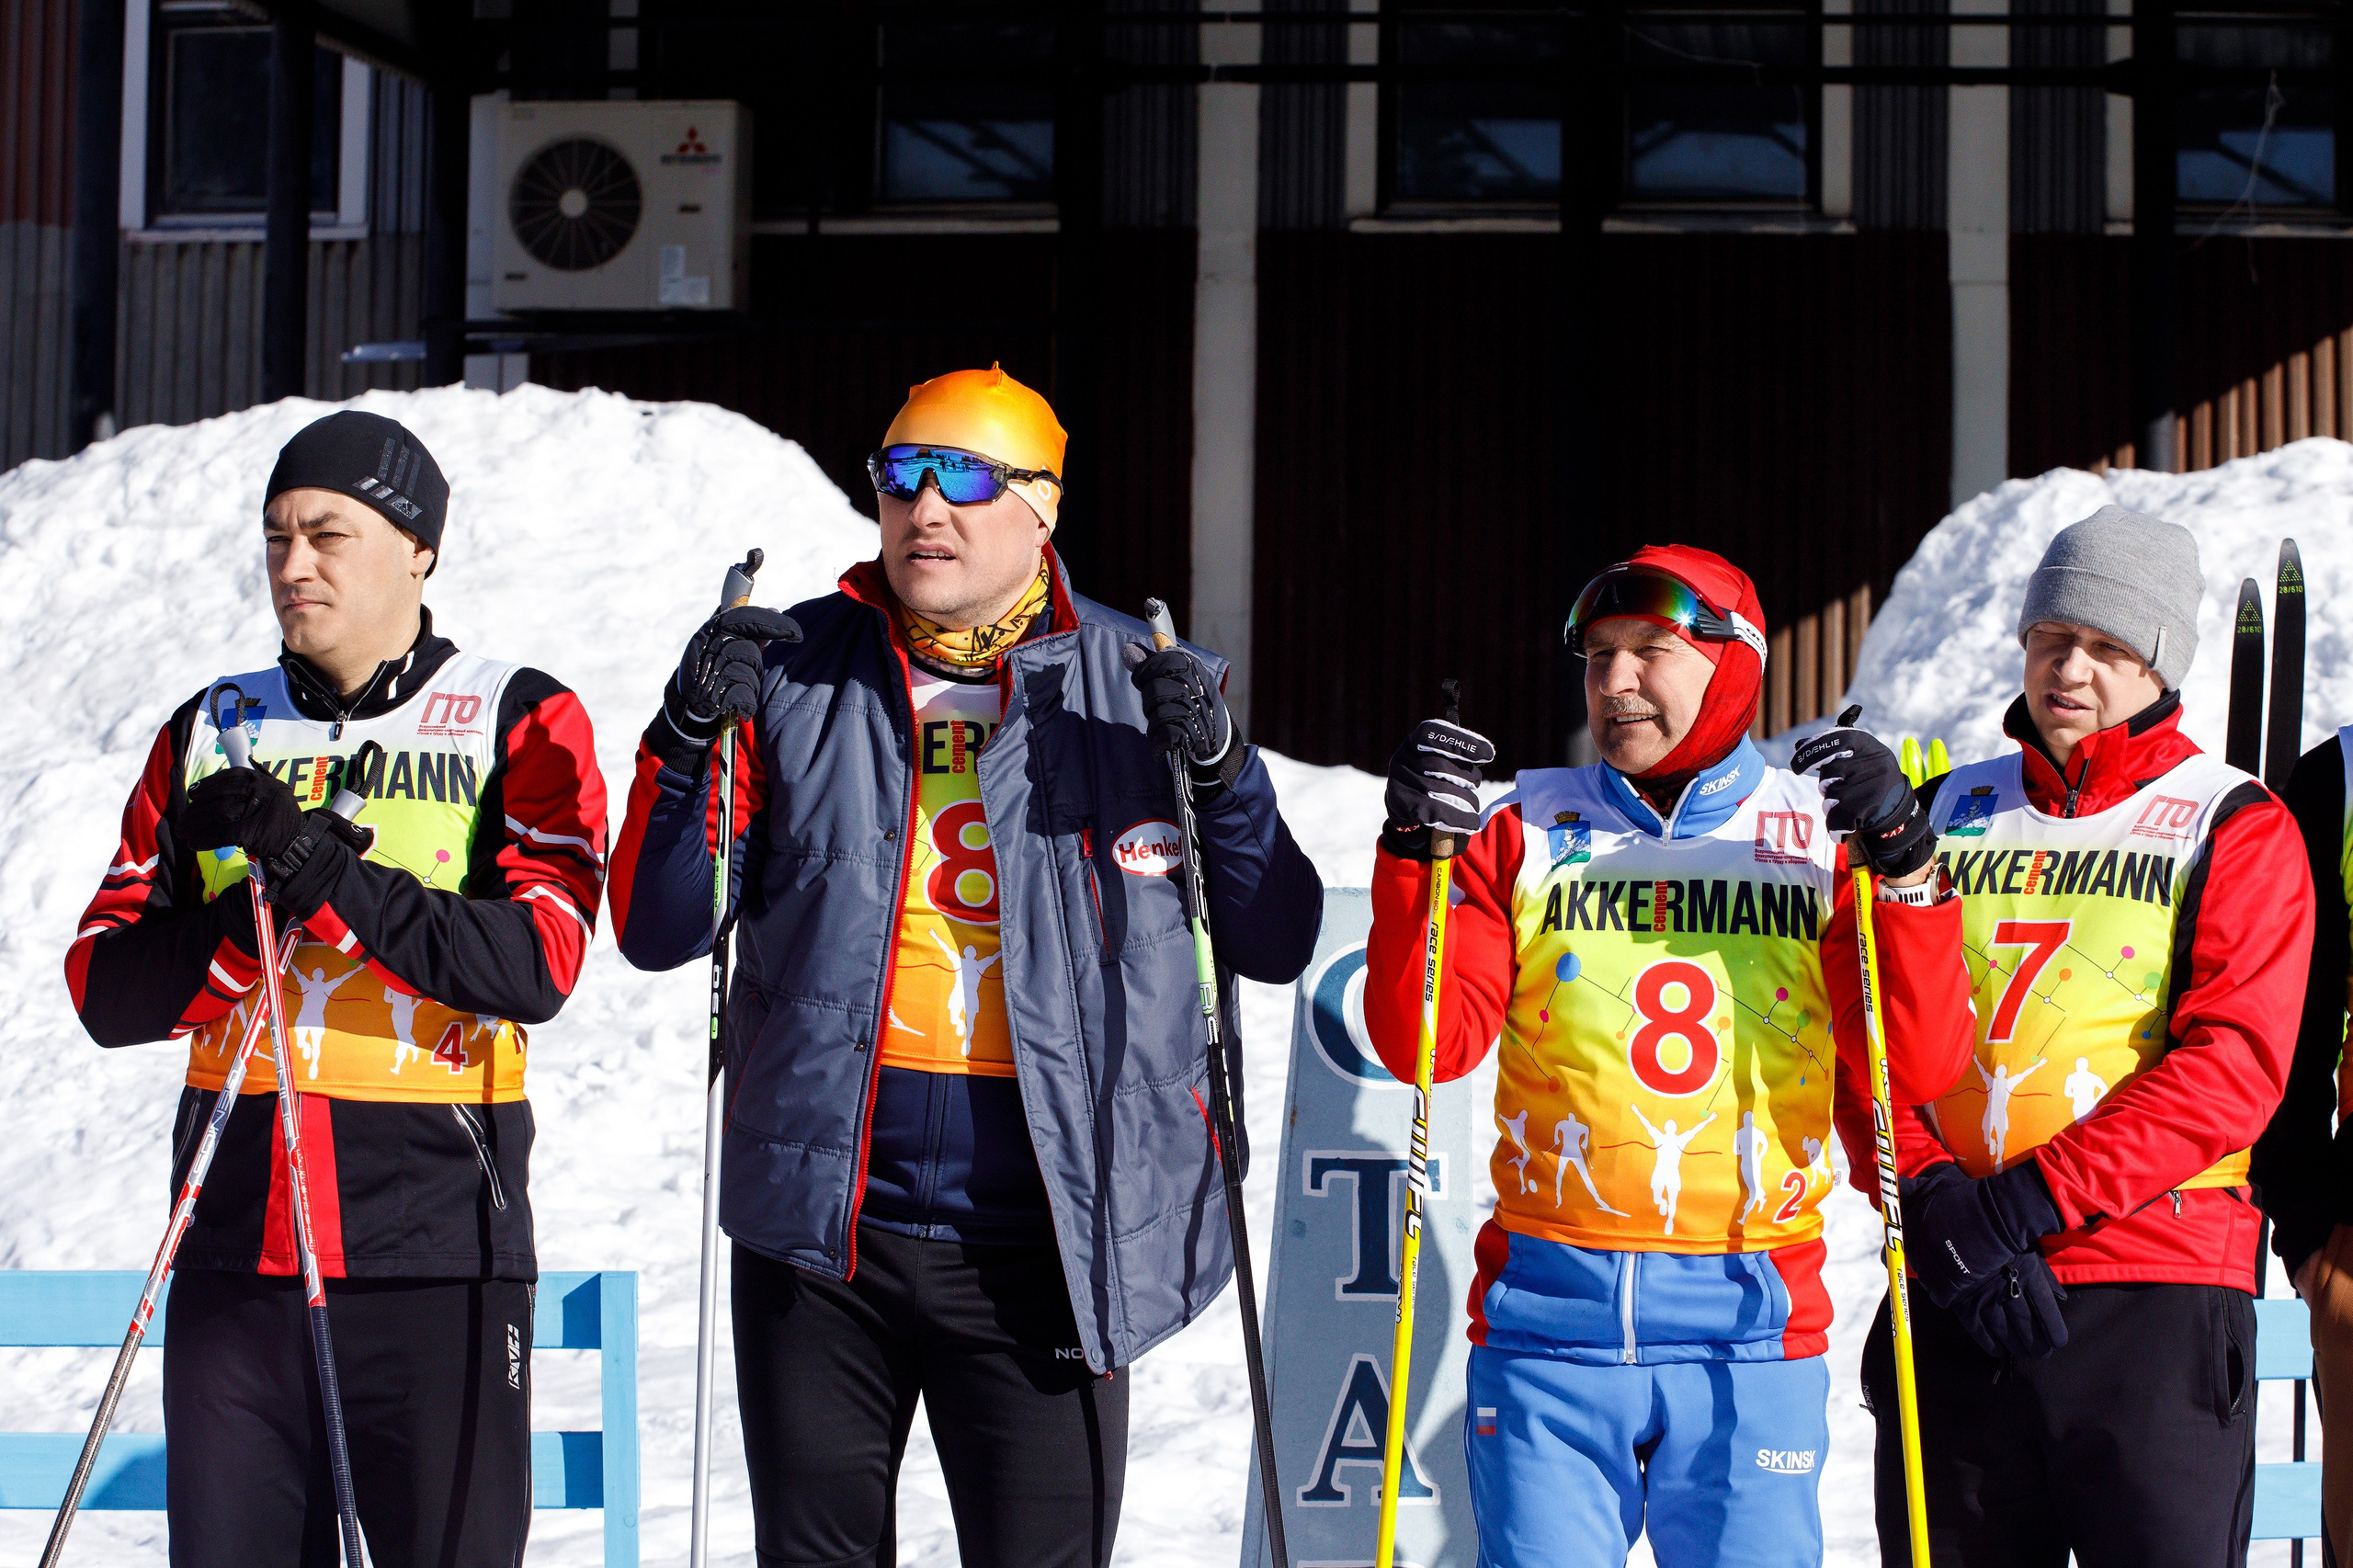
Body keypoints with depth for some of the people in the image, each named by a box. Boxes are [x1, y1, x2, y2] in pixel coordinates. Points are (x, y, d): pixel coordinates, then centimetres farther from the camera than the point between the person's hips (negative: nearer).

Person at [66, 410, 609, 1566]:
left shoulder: (522, 721, 3)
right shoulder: (214, 732, 14)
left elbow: (536, 964, -12)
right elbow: (106, 990, 7)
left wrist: (334, 880, -20)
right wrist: (249, 917, -11)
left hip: (437, 1251, -3)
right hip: (235, 1244, 3)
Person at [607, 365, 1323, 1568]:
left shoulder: (1132, 690, 3)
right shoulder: (793, 677, 4)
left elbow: (1276, 946, 3)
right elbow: (656, 932, 1)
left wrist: (1221, 775, -13)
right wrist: (687, 744, -14)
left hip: (1044, 1241, -1)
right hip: (822, 1229, 1)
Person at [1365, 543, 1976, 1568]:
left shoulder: (1820, 838, 7)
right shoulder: (1525, 837, 9)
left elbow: (1919, 1067, -2)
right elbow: (1427, 1043, -1)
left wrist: (1901, 866, -12)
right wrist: (1418, 857, -12)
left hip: (1751, 1326, 0)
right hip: (1550, 1319, 0)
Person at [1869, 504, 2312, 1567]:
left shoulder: (2236, 829, 4)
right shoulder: (1947, 815, 15)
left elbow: (2234, 1066, -8)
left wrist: (2033, 1201, -16)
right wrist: (1935, 1201, -10)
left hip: (2156, 1305, -3)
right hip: (1949, 1302, 3)